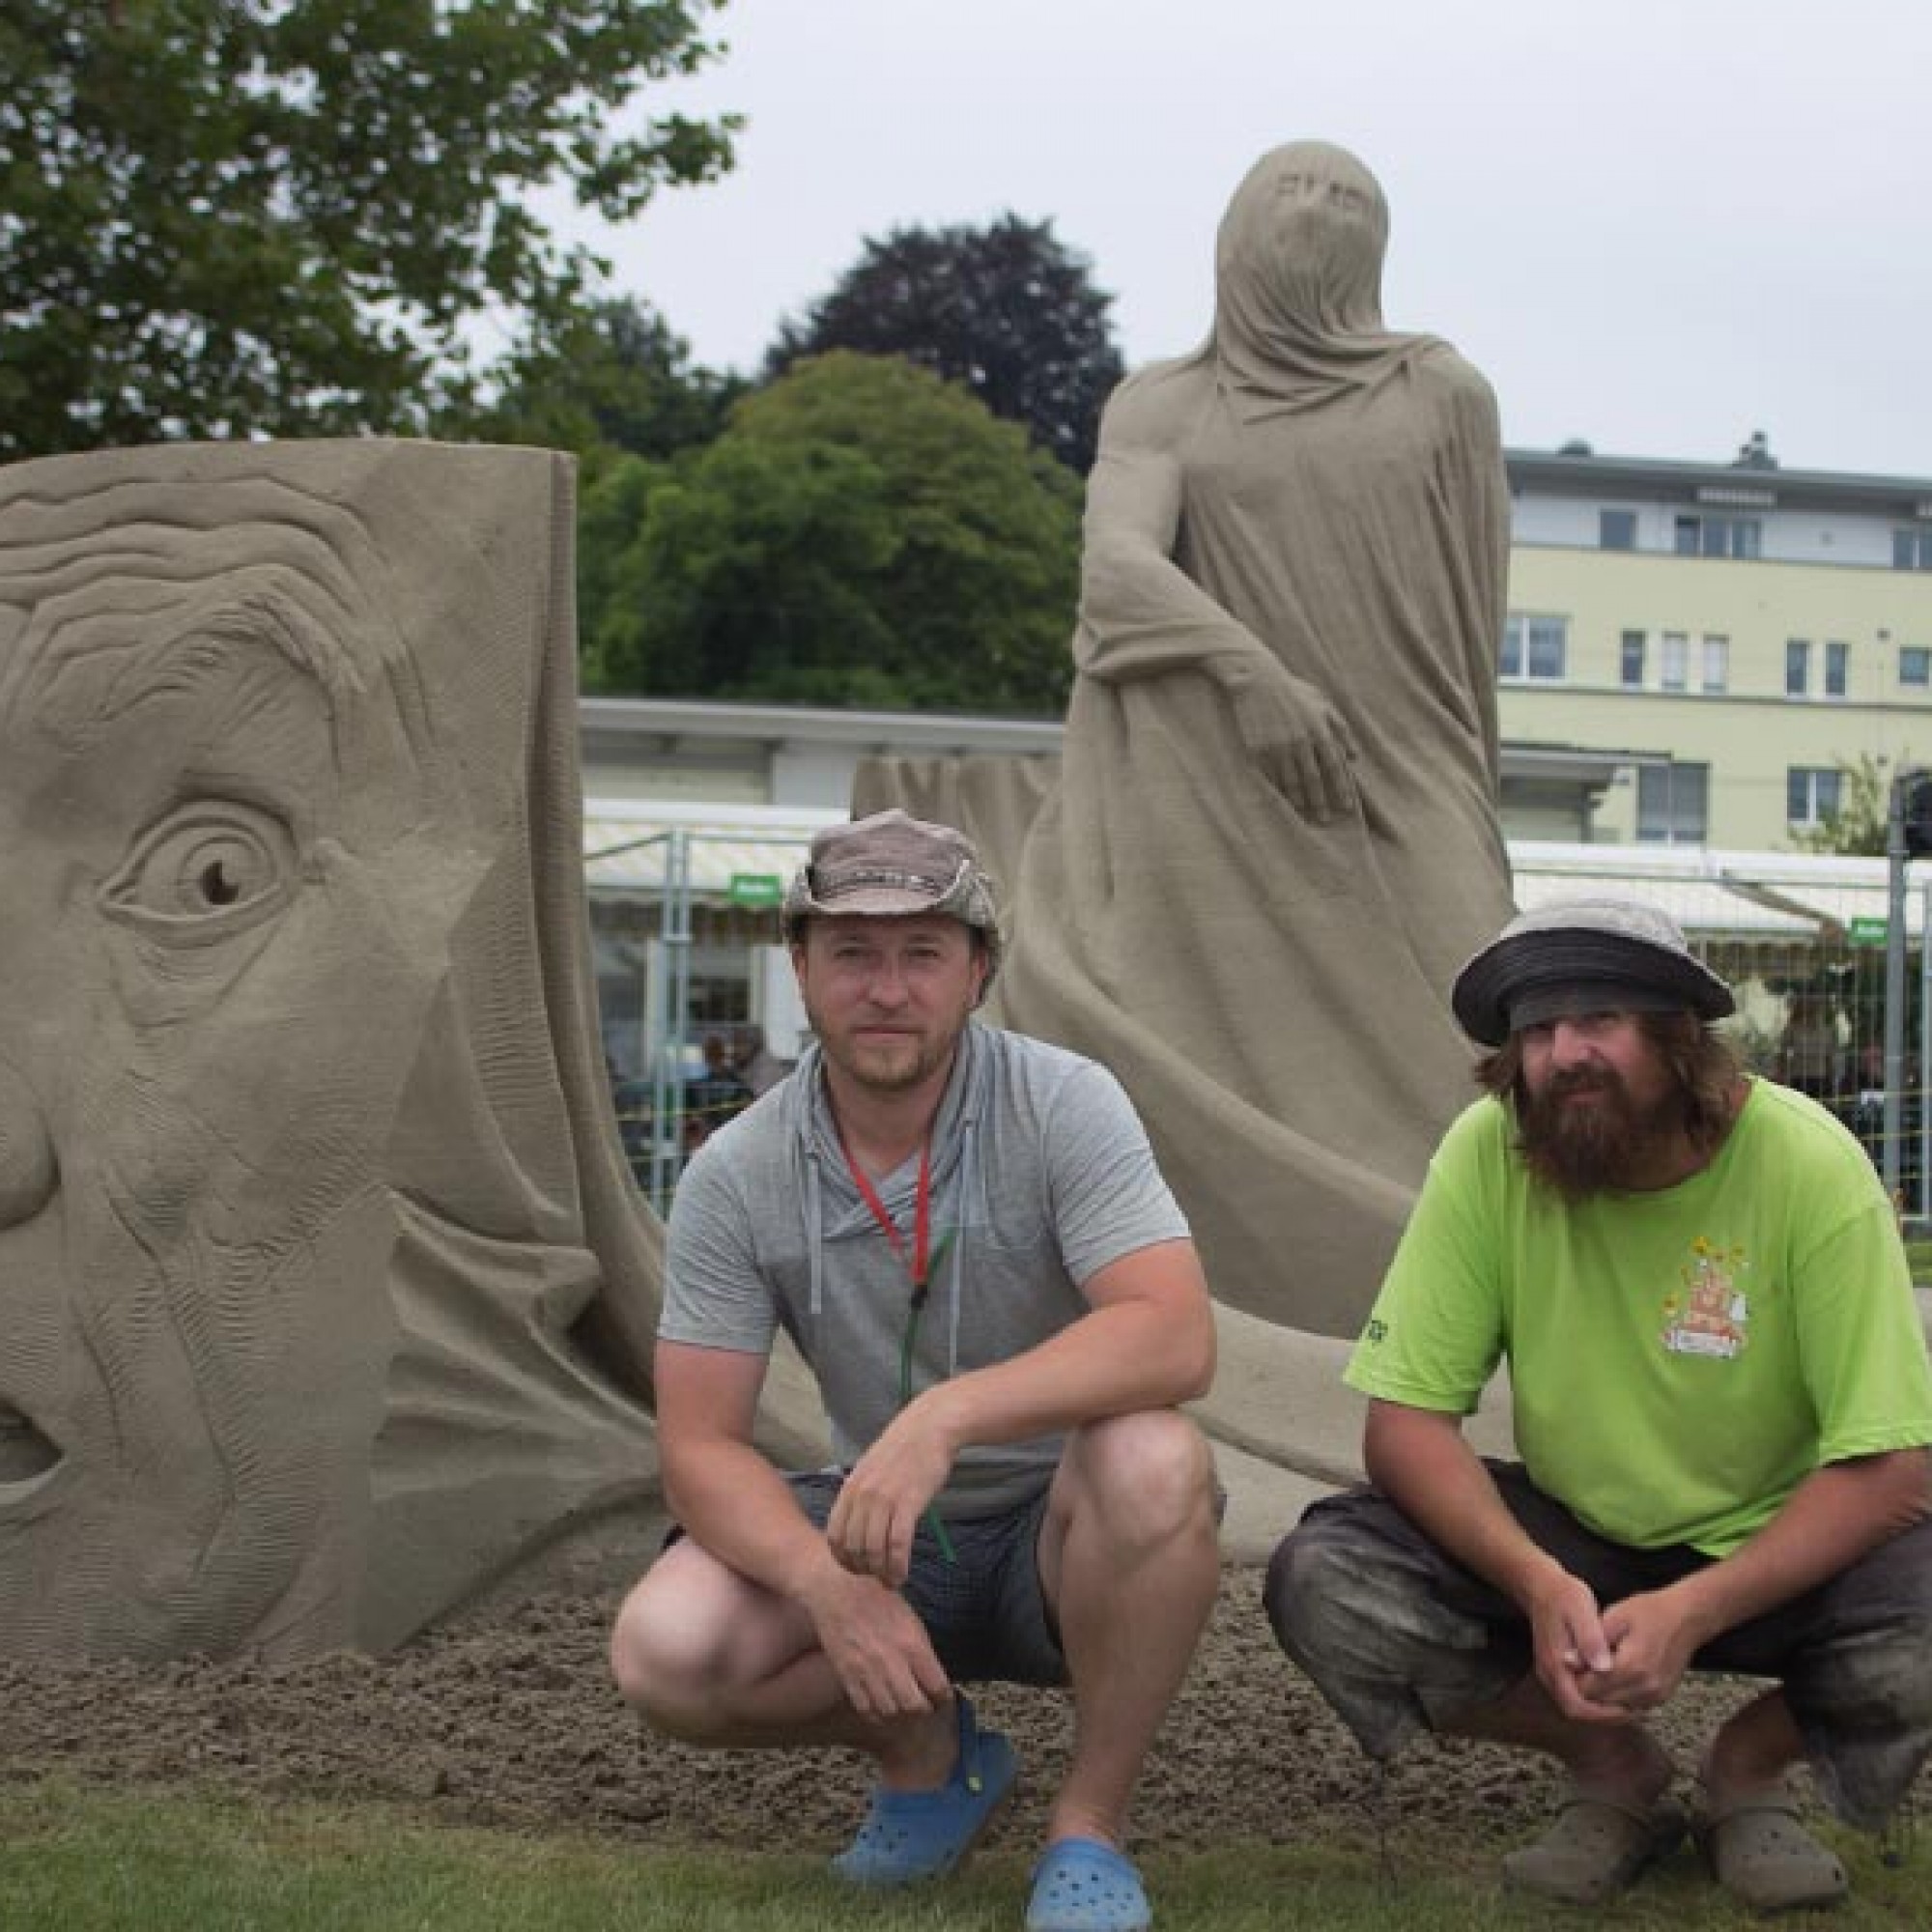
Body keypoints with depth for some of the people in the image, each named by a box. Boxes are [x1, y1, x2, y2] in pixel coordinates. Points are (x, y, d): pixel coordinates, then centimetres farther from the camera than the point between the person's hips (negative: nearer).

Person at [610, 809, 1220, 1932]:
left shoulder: (1064, 1105, -17)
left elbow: (1176, 1338, -30)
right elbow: (702, 1448, -11)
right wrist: (831, 1586, -32)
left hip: (1064, 1530, -2)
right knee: (666, 1652, -24)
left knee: (1154, 1461, -36)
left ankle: (1091, 1826, -12)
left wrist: (945, 1416, -44)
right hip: (883, 1531, 3)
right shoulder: (737, 1178, -10)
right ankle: (928, 1753, 8)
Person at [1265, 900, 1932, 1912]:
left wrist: (1690, 1613, -34)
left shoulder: (1809, 1165, -23)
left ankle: (1750, 1764, 3)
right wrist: (1538, 1582, -33)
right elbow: (1404, 1421, -16)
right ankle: (1614, 1769, 3)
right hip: (1569, 1536, 2)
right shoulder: (1487, 1152, -18)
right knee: (1322, 1584, -23)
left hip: (1772, 1543, -2)